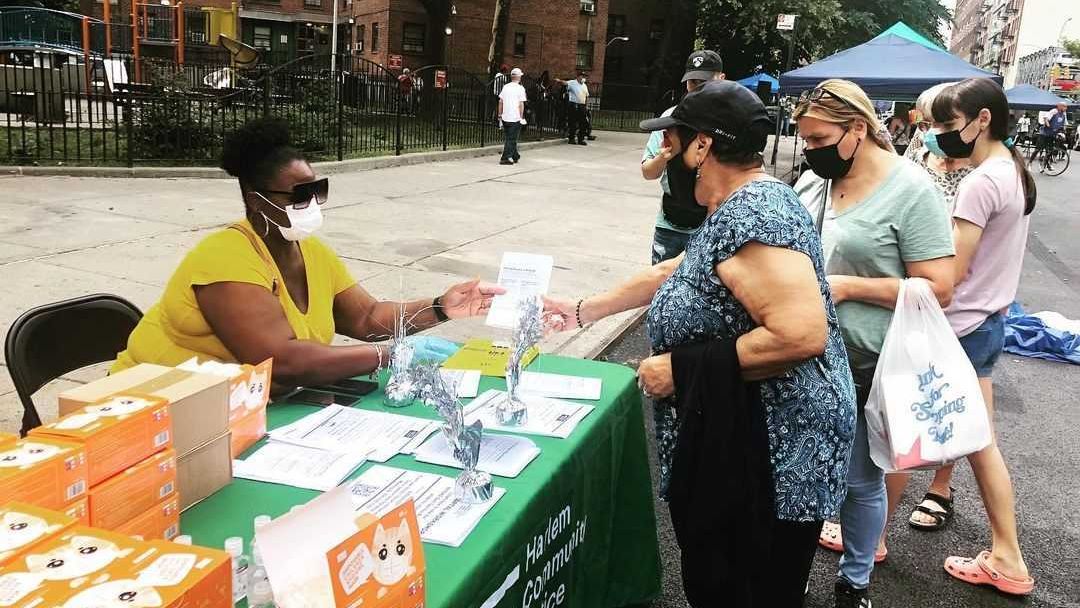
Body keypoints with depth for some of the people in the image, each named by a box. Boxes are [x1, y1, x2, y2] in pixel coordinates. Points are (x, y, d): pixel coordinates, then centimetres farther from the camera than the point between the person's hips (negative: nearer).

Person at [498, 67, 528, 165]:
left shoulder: (505, 87, 8)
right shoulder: (520, 88, -8)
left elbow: (500, 101, 10)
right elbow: (521, 104, -11)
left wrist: (500, 115, 17)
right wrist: (522, 117, -5)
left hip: (505, 117, 6)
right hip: (515, 118, -6)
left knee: (510, 138, 17)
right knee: (511, 139, -2)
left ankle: (515, 156, 29)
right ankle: (506, 158, -6)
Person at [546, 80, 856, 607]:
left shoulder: (753, 215, -24)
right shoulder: (742, 206, 8)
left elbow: (802, 334, -33)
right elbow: (678, 273, 20)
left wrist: (681, 368, -25)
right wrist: (585, 310, 22)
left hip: (775, 450, -10)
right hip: (740, 433, 10)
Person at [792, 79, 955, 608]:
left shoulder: (910, 191, -13)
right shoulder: (814, 178, 3)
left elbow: (938, 288, -16)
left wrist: (846, 287, -20)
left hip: (865, 367, -5)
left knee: (860, 480, 11)